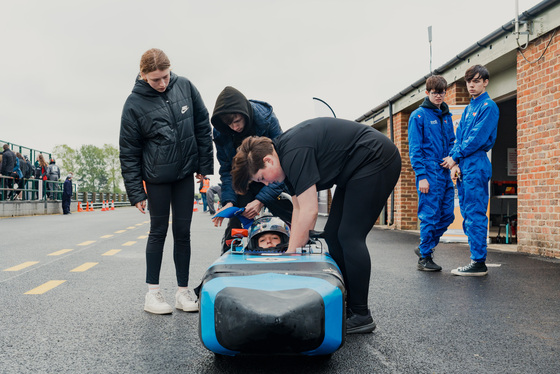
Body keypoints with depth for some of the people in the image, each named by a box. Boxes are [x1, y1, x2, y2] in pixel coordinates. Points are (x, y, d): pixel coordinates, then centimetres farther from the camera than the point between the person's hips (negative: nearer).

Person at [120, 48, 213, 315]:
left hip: (185, 173, 3)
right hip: (157, 176, -3)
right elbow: (129, 152, -7)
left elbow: (203, 127, 5)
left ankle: (183, 290, 18)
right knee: (158, 231, 3)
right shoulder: (134, 103, -11)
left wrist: (204, 165, 3)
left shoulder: (184, 86, -3)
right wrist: (136, 192, -9)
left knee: (183, 232, 8)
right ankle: (152, 292, 16)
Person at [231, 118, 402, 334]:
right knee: (333, 235, 6)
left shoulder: (294, 153, -25)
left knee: (349, 237, -12)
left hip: (376, 161, -10)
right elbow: (299, 209, 8)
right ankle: (344, 306, 13)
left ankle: (360, 316, -4)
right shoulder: (285, 154, 5)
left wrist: (290, 255, -18)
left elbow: (310, 211, -26)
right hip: (356, 170, 10)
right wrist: (293, 251, 5)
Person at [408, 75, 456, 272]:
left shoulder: (447, 116, 16)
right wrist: (421, 176, -15)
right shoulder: (418, 115, -3)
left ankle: (426, 247, 25)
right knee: (430, 216, -3)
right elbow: (414, 149, -8)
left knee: (447, 215, 8)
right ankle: (424, 257, 8)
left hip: (445, 174, 7)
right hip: (429, 173, -7)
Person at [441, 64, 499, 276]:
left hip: (477, 165, -9)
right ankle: (476, 257, 17)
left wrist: (455, 157, -8)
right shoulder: (468, 109, 21)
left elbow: (478, 138, -13)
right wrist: (455, 164, 1)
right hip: (463, 167, 9)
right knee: (467, 214, 10)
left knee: (475, 214, -9)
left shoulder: (488, 106, -4)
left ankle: (479, 263, -6)